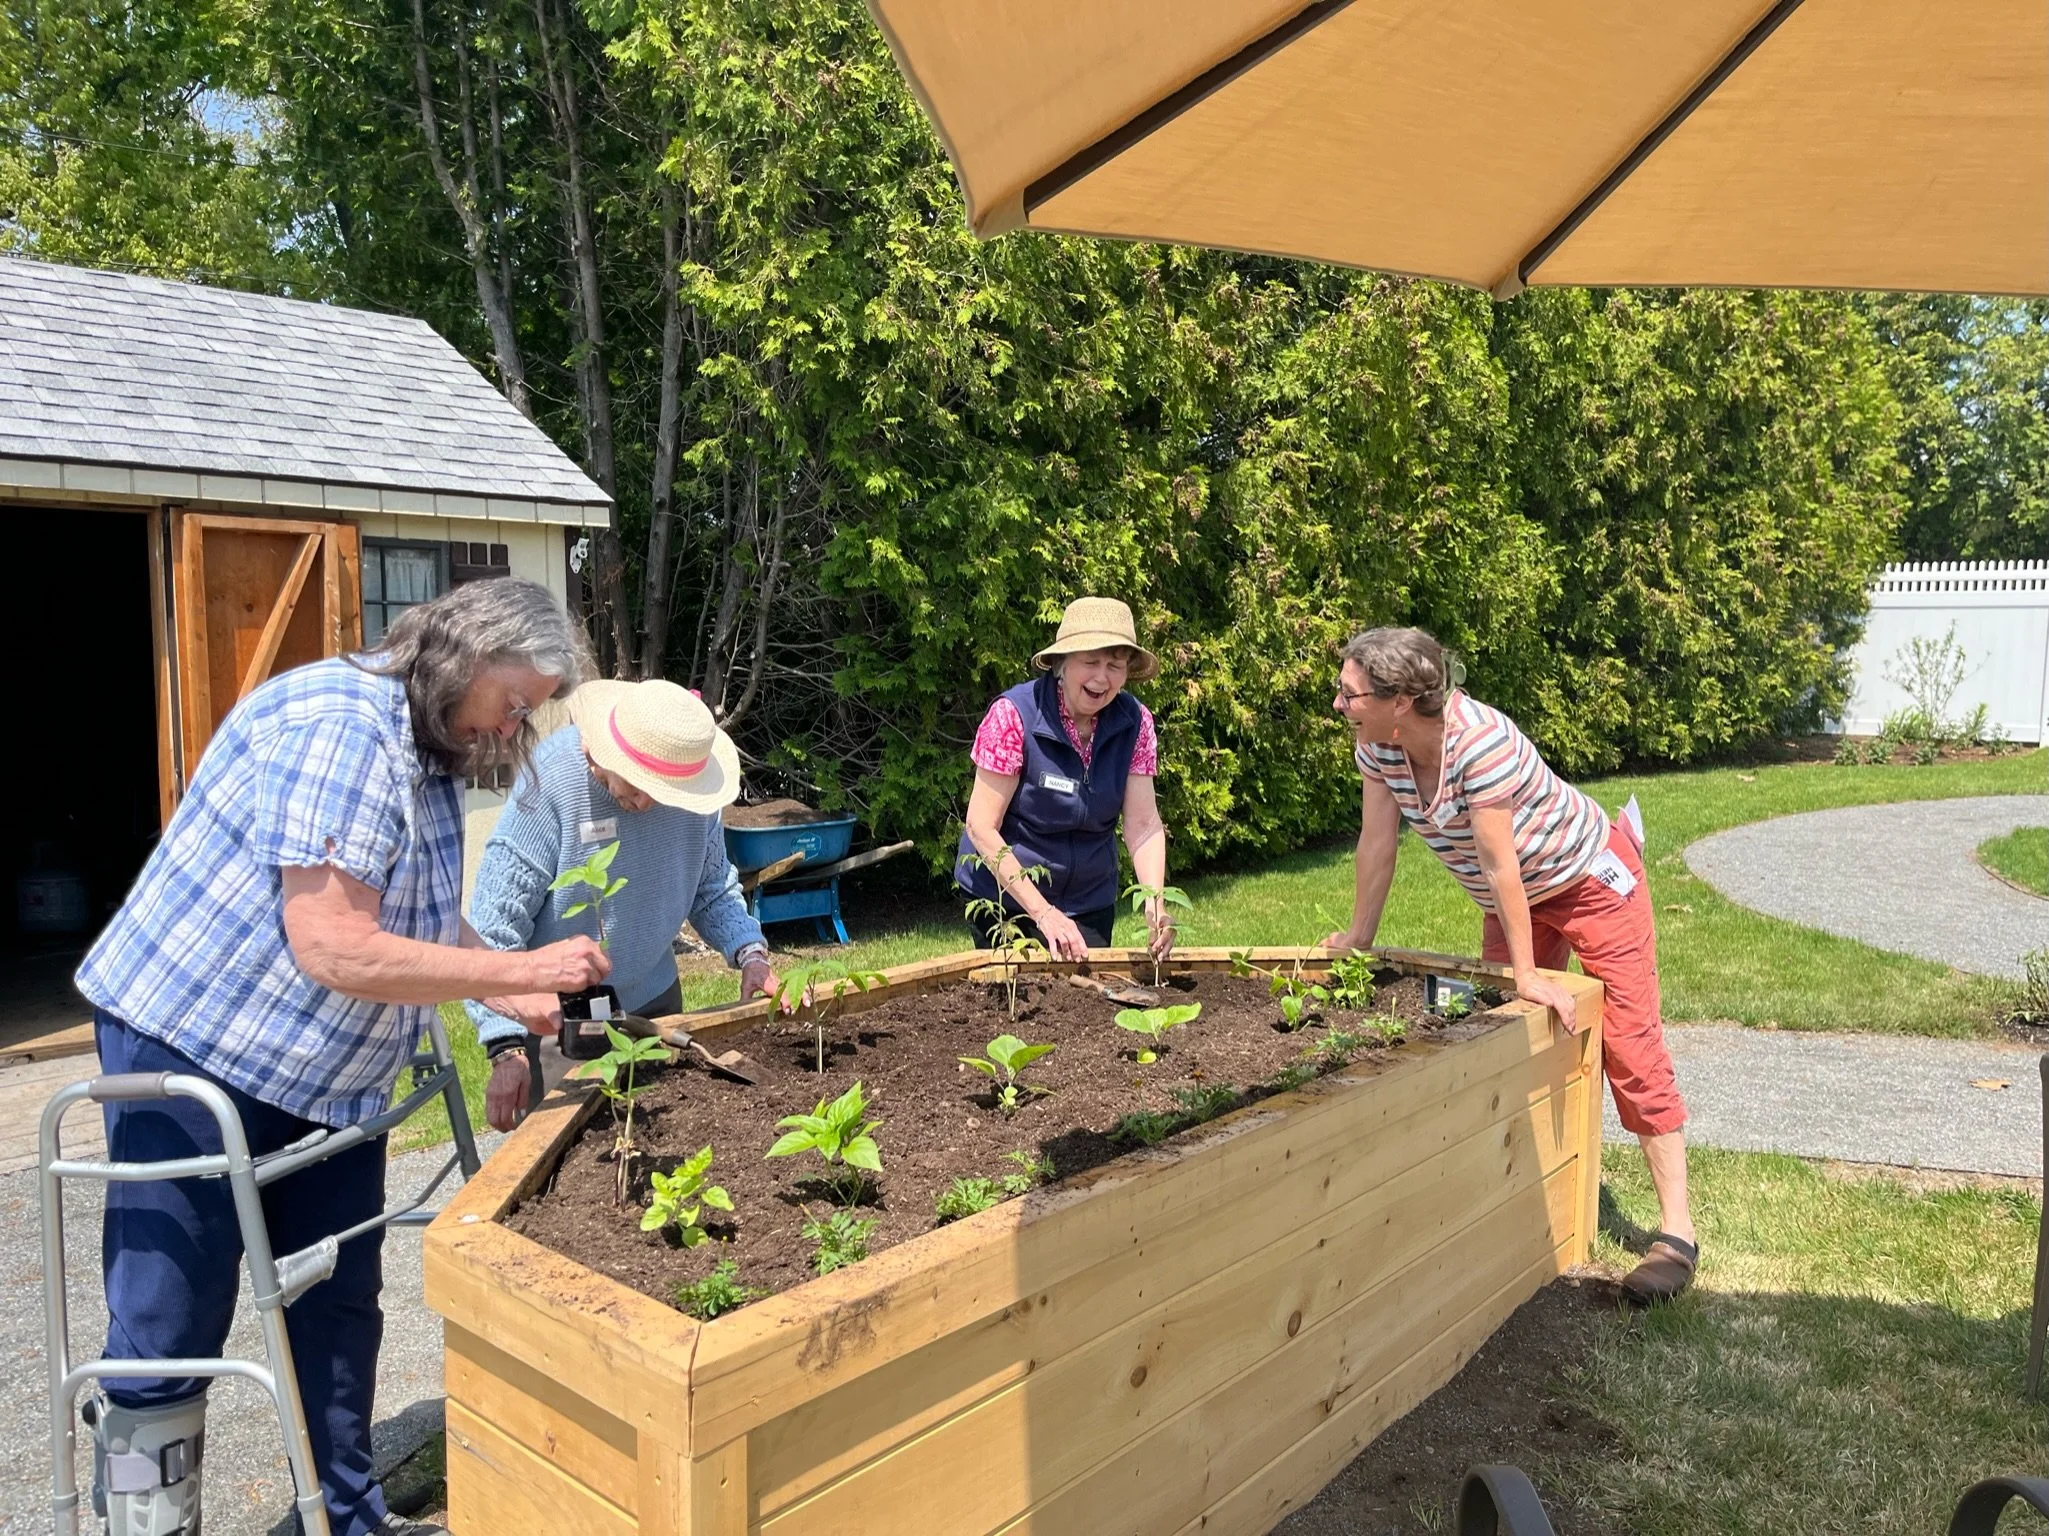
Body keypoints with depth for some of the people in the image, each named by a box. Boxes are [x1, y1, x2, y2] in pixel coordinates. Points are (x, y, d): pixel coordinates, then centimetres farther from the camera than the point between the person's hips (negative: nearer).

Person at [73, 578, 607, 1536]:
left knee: (339, 1307, 14)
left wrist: (534, 1004, -3)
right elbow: (335, 952, -31)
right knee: (170, 1330, 1)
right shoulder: (338, 729, -25)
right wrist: (526, 968, -25)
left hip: (328, 1072, 9)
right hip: (193, 1050, -9)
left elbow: (430, 930, 9)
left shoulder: (431, 753, 5)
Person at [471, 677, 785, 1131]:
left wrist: (749, 954, -11)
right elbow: (495, 920, -23)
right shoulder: (549, 781, -25)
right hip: (555, 1015, -5)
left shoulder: (691, 782, -10)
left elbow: (712, 887, 6)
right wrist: (509, 1046, -27)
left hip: (653, 998, 5)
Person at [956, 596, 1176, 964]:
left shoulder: (1135, 722, -10)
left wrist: (1155, 906, -29)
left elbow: (1143, 825, -12)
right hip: (1004, 895, -3)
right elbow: (982, 827, -21)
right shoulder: (1013, 715, -21)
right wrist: (1043, 913, -27)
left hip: (1090, 901, 3)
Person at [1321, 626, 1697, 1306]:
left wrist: (1528, 972, -28)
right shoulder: (1376, 746, -14)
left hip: (1592, 878, -8)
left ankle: (1676, 1233, -1)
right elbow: (1377, 841, -7)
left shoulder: (1481, 740, -35)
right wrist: (1358, 936, -1)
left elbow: (1498, 861, -34)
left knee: (1630, 1047, -7)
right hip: (1519, 895, 8)